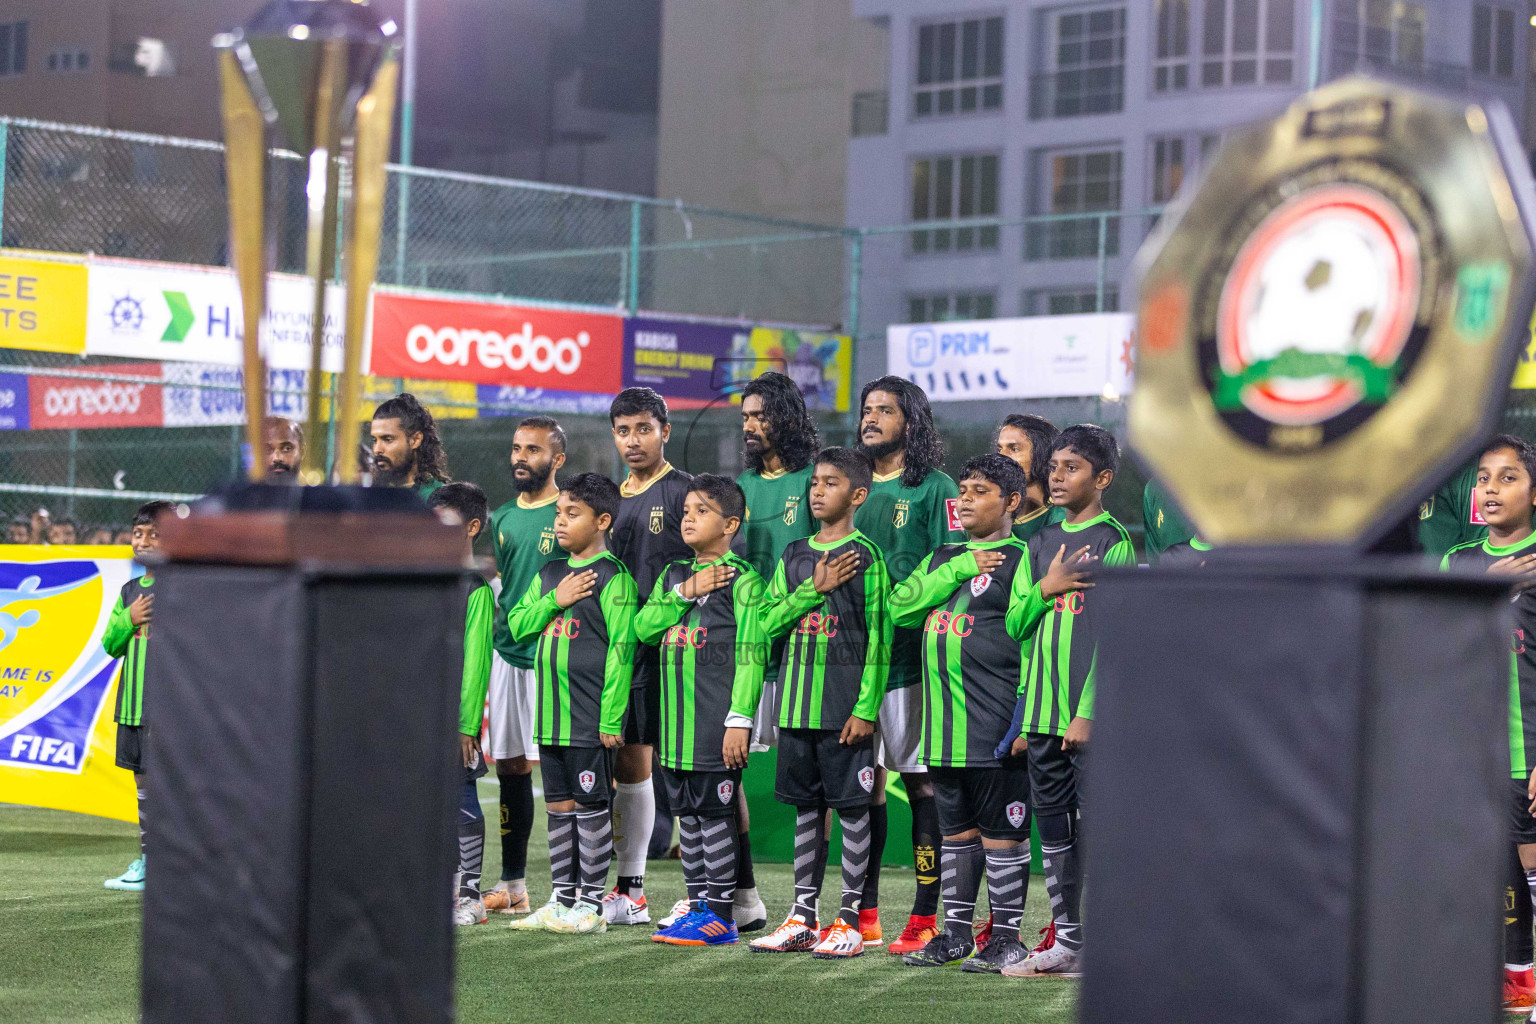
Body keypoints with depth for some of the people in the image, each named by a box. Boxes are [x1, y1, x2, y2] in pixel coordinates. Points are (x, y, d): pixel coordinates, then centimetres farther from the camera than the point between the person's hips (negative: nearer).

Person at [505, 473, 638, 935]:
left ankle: (591, 903, 6)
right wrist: (555, 600, -6)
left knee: (590, 806, -1)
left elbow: (621, 650, -12)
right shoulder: (549, 574, 14)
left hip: (590, 718, -7)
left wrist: (611, 718, -16)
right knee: (558, 805, 12)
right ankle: (561, 900, 20)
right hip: (551, 714, 7)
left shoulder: (613, 578, -9)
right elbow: (517, 624, 11)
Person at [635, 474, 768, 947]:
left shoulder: (741, 578, -6)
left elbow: (750, 652, -11)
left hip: (717, 723, -7)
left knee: (715, 813, -4)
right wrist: (683, 593, -8)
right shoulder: (674, 575, 16)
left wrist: (739, 717, -17)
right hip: (677, 721, 7)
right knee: (687, 813, 12)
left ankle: (721, 915, 1)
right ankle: (698, 905, 19)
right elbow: (642, 627, 5)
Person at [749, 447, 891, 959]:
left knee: (851, 807, -1)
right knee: (806, 807, 10)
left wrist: (866, 707, -13)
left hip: (845, 709, -6)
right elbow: (769, 621, 4)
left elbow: (879, 638, -7)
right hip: (797, 703, 6)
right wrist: (814, 588, -10)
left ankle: (850, 919, 4)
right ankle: (803, 917, 16)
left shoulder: (865, 557, -5)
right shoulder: (794, 557, 12)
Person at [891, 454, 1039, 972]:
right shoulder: (943, 557, 18)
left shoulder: (1018, 558, -4)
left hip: (994, 722, -7)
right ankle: (955, 932, 21)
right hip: (946, 723, 7)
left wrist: (1023, 715, -17)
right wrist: (959, 570, -6)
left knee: (1001, 831, -2)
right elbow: (901, 606, 4)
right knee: (956, 829, 13)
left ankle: (1006, 935, 5)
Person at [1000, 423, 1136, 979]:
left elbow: (1113, 636, -11)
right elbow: (1021, 627, 20)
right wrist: (1045, 589, 1)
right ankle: (1066, 942, 14)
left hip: (1091, 715, -7)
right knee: (1053, 826, 8)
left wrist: (1088, 713, -15)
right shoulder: (1042, 543, 16)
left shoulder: (1113, 542, -5)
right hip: (1043, 713, 7)